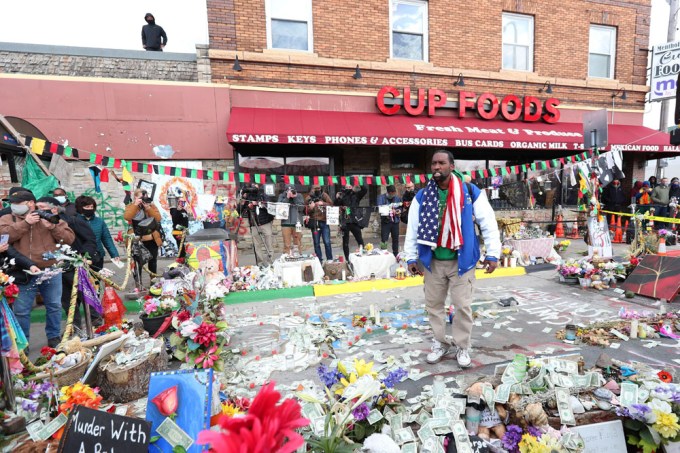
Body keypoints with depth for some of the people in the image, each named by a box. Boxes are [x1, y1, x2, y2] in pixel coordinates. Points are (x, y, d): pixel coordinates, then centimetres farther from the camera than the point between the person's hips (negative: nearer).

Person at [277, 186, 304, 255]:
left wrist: (295, 197, -10)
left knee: (298, 243, 5)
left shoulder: (299, 196, 7)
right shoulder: (282, 196, 7)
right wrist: (287, 197, -10)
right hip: (286, 223, -1)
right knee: (286, 245, -2)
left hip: (297, 223, 1)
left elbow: (301, 207, -5)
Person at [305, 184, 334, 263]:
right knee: (316, 243, 4)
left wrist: (323, 203, -15)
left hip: (324, 222, -1)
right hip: (314, 223, 1)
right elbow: (307, 212, 6)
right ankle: (319, 260, 12)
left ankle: (330, 259, 7)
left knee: (327, 242, -4)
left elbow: (331, 204, 0)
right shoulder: (309, 198, 6)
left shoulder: (324, 195, 6)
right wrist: (310, 207, -14)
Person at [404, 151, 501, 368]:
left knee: (463, 305, 6)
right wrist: (411, 257, 4)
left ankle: (462, 347, 26)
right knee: (433, 304, 13)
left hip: (461, 260, -2)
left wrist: (493, 254, -6)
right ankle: (440, 343, 32)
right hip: (433, 261, 3)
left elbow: (488, 223, -3)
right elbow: (412, 228, 4)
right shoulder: (422, 196, 1)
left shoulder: (471, 193, -6)